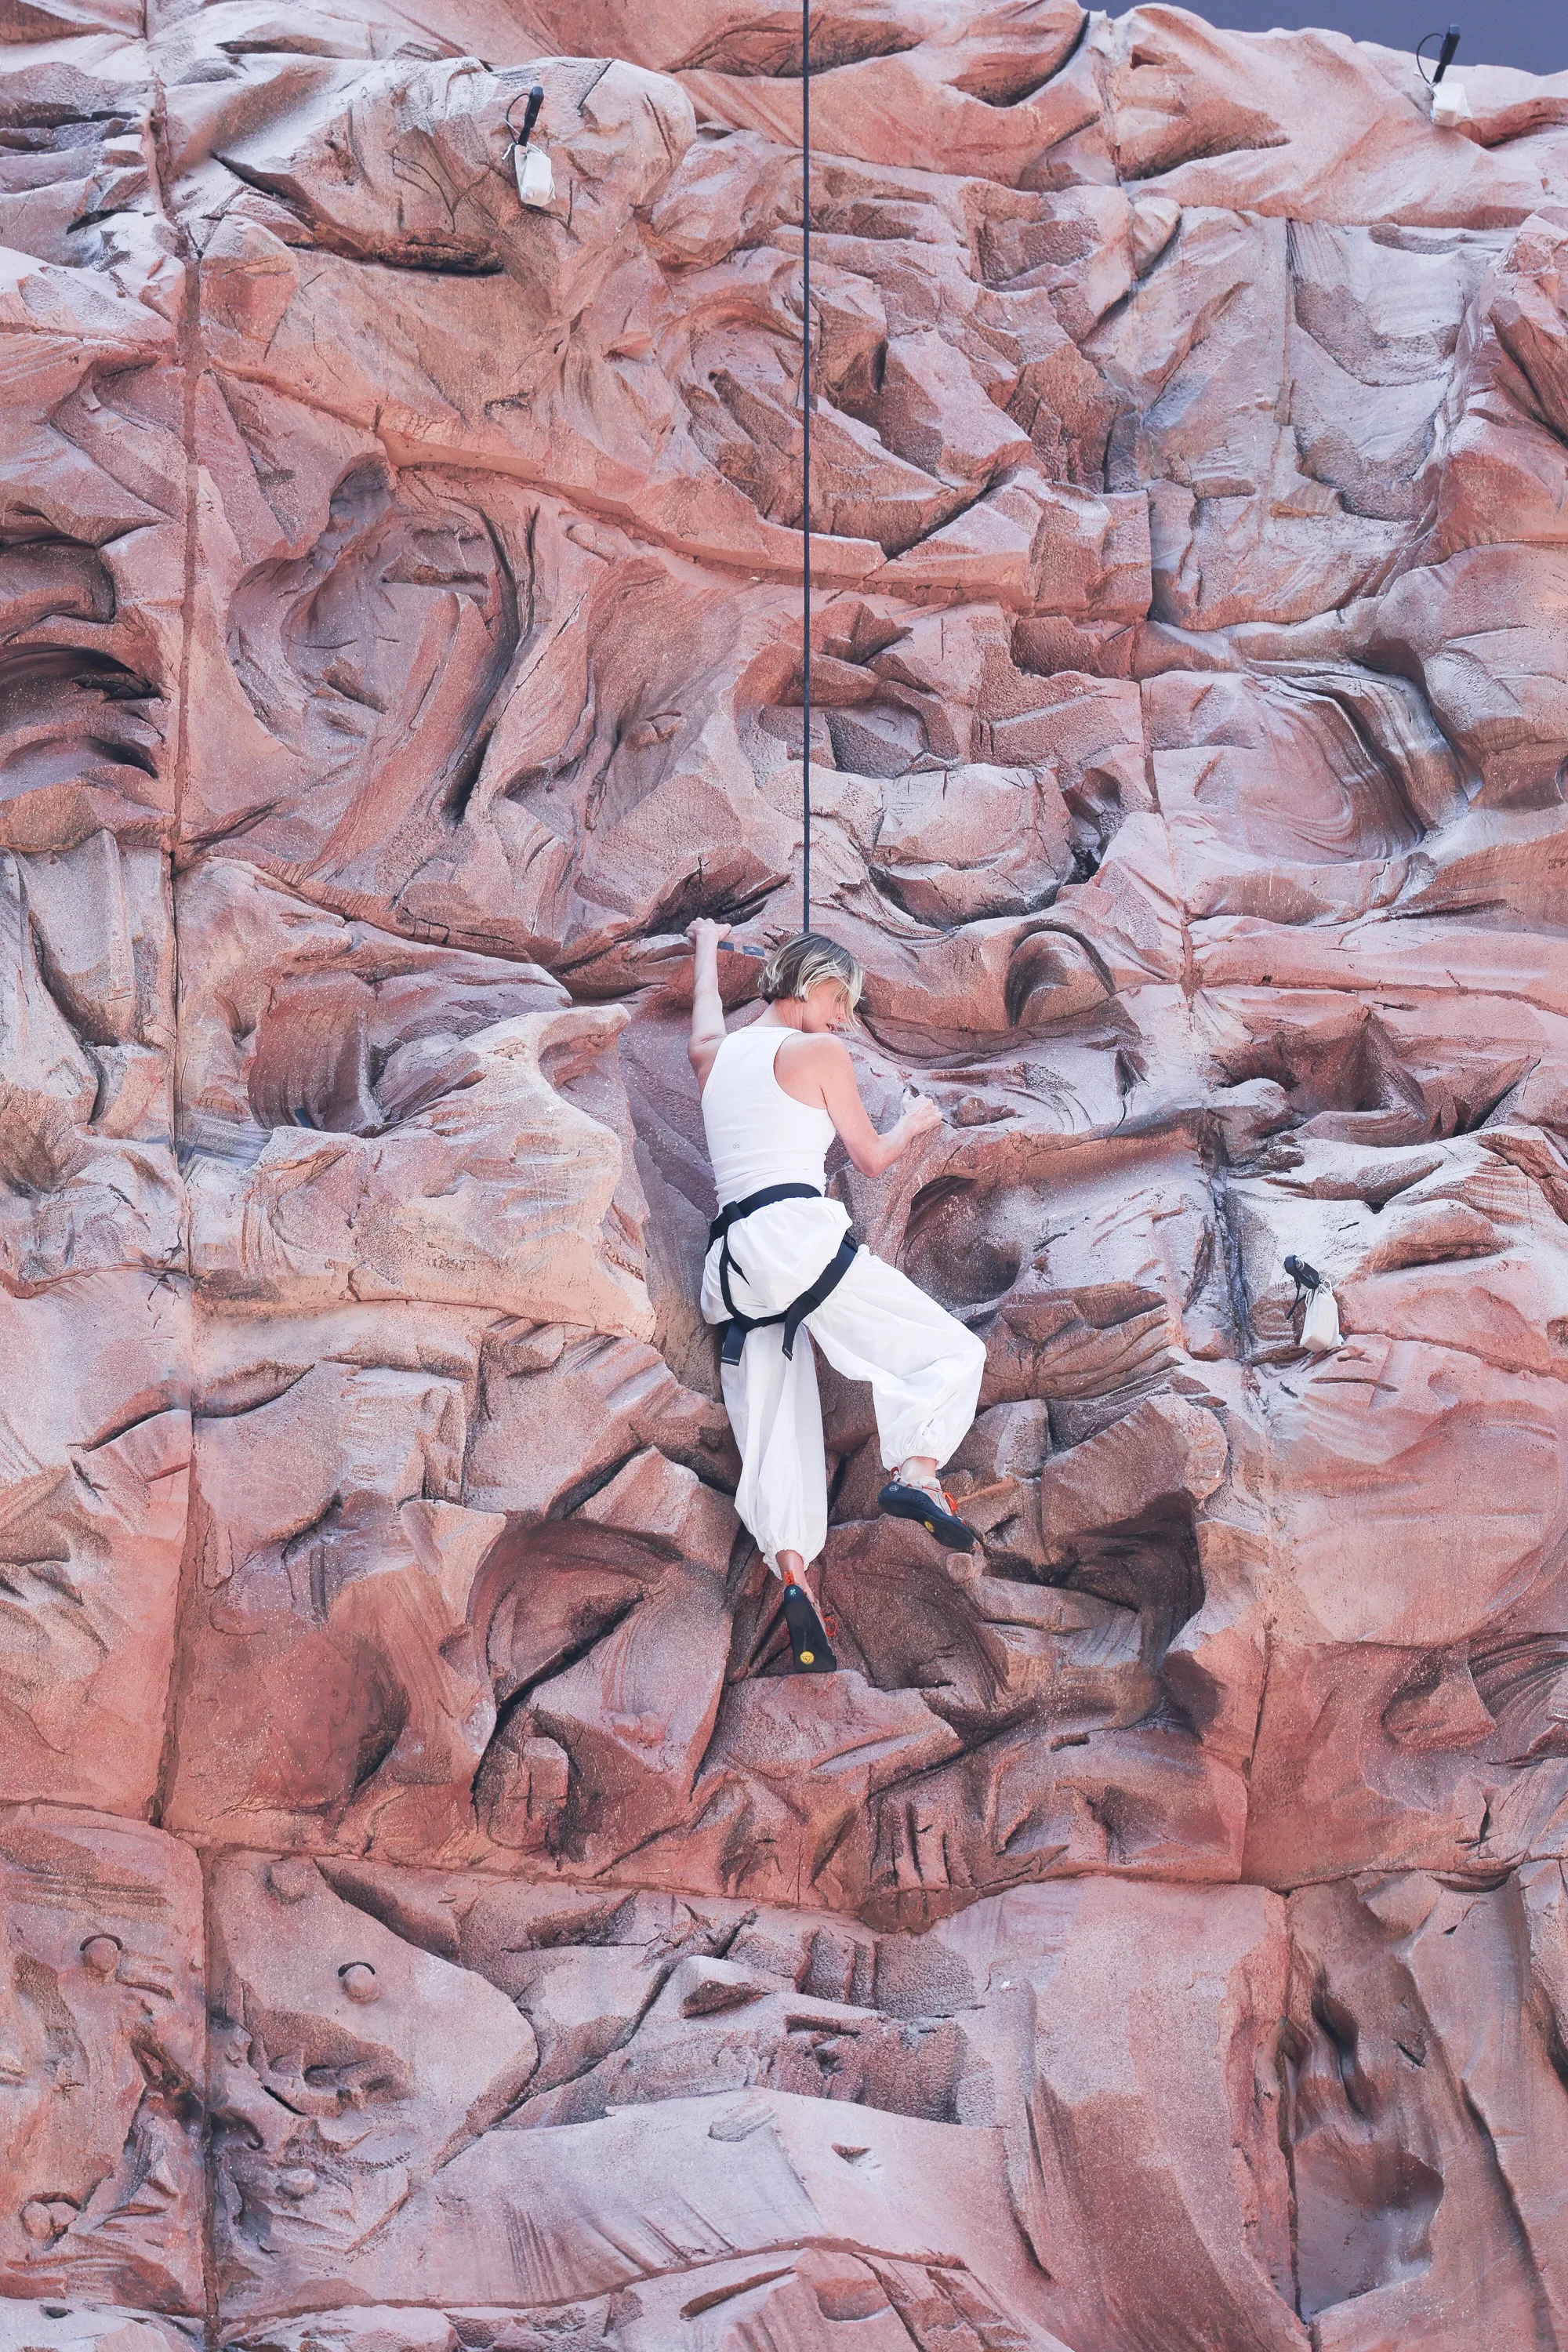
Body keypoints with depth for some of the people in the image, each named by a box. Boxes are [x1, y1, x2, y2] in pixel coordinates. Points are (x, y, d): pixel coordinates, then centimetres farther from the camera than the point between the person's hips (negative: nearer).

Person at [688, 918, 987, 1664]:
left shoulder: (716, 1056, 22)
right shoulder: (819, 1052, 5)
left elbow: (703, 1026, 48)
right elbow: (871, 1157, 11)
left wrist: (708, 946, 65)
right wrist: (914, 1123, 32)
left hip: (736, 1259, 7)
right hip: (799, 1232, -7)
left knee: (776, 1432, 2)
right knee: (952, 1350, -4)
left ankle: (792, 1578, -14)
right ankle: (914, 1473, -27)